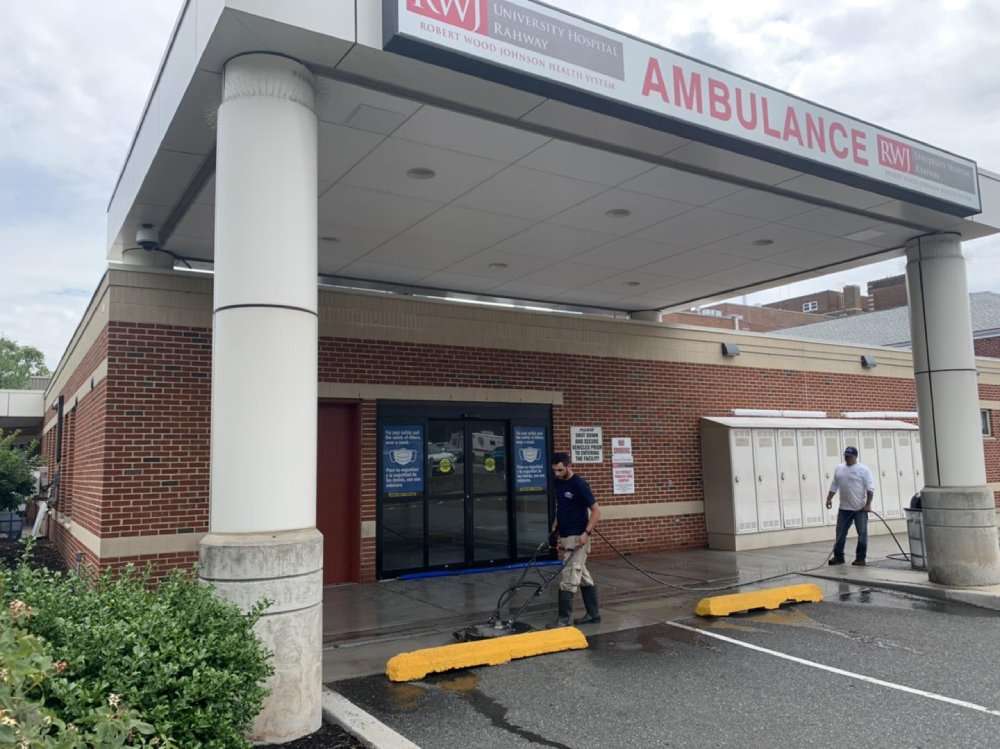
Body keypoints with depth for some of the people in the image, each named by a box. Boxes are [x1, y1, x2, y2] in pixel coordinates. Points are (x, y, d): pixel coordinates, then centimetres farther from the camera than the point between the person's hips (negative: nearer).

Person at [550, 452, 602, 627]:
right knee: (583, 577, 14)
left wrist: (586, 532, -23)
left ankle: (564, 619, -2)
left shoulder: (579, 484, -16)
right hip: (564, 537, 8)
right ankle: (593, 614, 22)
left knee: (568, 579, -7)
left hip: (577, 538, -8)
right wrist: (555, 529, 13)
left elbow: (596, 511, -16)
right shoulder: (557, 483, 8)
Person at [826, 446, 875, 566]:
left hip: (860, 508, -5)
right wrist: (829, 498, 8)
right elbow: (834, 486, 16)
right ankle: (838, 556, 16)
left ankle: (860, 558, 10)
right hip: (844, 508, 5)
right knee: (840, 533, 8)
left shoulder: (863, 469, -7)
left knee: (862, 534, 1)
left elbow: (870, 488, -12)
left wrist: (868, 504, -19)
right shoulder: (839, 469, 9)